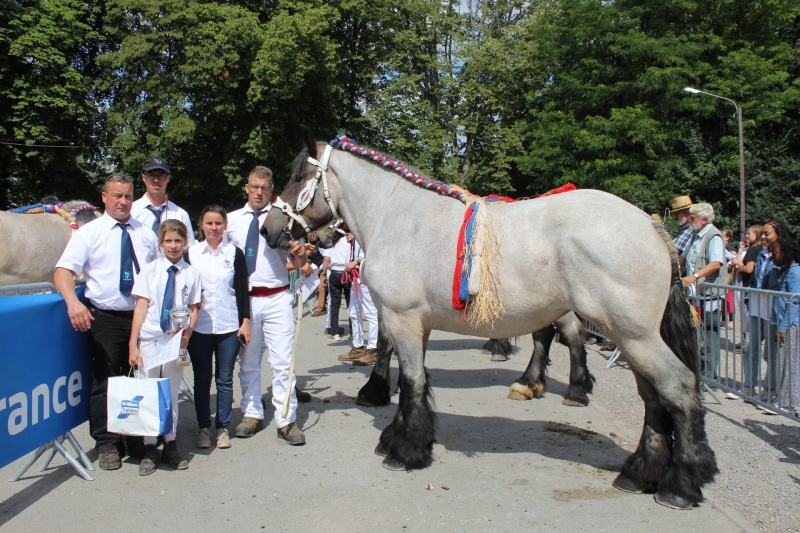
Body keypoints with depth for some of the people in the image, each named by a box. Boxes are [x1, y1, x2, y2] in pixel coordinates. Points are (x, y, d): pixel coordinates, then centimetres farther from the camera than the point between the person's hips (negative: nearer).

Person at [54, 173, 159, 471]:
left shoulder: (145, 234, 10)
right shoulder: (88, 233, -1)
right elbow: (64, 270, -10)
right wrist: (73, 302, -29)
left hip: (142, 318, 3)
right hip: (105, 320, -3)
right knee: (105, 383, 3)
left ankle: (139, 441, 28)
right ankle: (107, 446, 18)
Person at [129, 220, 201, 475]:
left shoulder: (192, 274, 0)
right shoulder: (150, 270, 0)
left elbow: (194, 308, 5)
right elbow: (141, 307, -2)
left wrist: (187, 332, -13)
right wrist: (133, 344, -6)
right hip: (149, 339, 0)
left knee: (172, 394, 10)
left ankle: (170, 446, 22)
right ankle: (149, 449, 15)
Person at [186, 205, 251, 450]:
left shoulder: (235, 254, 2)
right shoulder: (191, 253, 5)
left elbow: (243, 290, 3)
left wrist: (245, 322, -2)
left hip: (228, 326, -1)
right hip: (198, 326, 1)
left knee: (225, 379, 6)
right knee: (201, 380, 8)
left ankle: (222, 428, 17)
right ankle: (204, 427, 19)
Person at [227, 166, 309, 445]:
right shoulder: (231, 220, 8)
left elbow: (297, 264, 2)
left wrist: (300, 255, -20)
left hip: (277, 299, -2)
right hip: (243, 298, 2)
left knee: (283, 361, -2)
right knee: (248, 361, 13)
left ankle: (287, 420, 6)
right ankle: (252, 414, 27)